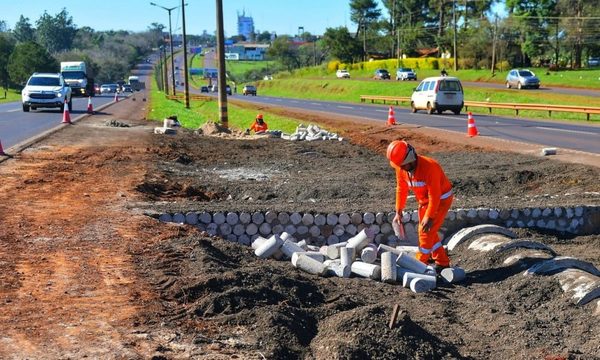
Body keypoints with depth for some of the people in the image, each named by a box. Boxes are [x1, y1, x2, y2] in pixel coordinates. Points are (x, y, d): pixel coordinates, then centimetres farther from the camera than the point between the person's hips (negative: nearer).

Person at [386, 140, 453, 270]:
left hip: (441, 199, -8)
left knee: (426, 231, -11)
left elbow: (435, 195, -31)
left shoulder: (429, 167, -34)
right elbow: (401, 189, -1)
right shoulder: (400, 168, -14)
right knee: (424, 231, 11)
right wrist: (398, 212, -2)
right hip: (424, 200, 8)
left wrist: (429, 217, -29)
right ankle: (442, 262, 22)